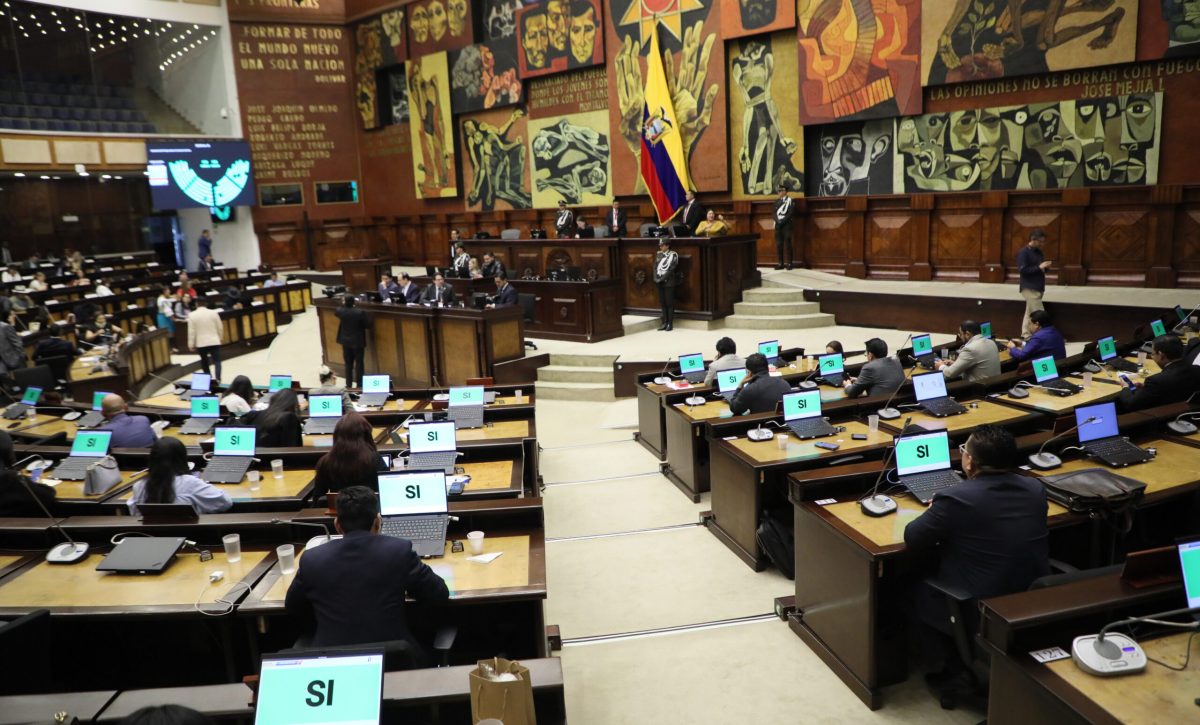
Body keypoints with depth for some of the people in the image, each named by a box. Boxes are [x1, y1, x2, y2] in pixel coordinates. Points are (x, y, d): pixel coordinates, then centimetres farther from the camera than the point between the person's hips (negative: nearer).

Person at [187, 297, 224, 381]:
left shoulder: (192, 315, -3)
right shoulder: (214, 313, -1)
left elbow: (191, 332, -2)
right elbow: (220, 327, 6)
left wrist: (191, 344, 5)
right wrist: (220, 338, 22)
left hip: (201, 343, 0)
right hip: (214, 341, 0)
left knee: (204, 362, 16)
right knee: (217, 361, -1)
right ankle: (217, 379, -16)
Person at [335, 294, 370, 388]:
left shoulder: (340, 311, -9)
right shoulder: (360, 312, -20)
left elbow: (335, 312, 17)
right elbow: (368, 325, -11)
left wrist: (343, 305, 16)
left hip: (346, 341, 3)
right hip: (358, 341, -3)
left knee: (348, 363, 15)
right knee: (359, 363, 5)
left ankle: (349, 384, 19)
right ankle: (358, 384, 6)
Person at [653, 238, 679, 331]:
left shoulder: (673, 255, -6)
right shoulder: (658, 254, 12)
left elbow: (671, 270, -13)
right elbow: (655, 267, 10)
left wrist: (662, 279, -16)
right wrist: (656, 278, -4)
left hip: (669, 282, -6)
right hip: (659, 283, 6)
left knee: (670, 303, -2)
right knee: (662, 303, 8)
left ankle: (670, 323, 3)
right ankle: (665, 322, 15)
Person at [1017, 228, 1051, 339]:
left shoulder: (1038, 252, 15)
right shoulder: (1023, 252, -11)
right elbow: (1022, 270, -19)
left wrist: (1045, 267, 0)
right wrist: (1039, 267, -20)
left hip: (1038, 288, 9)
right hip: (1029, 288, -9)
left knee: (1030, 313, 11)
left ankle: (1026, 336, 16)